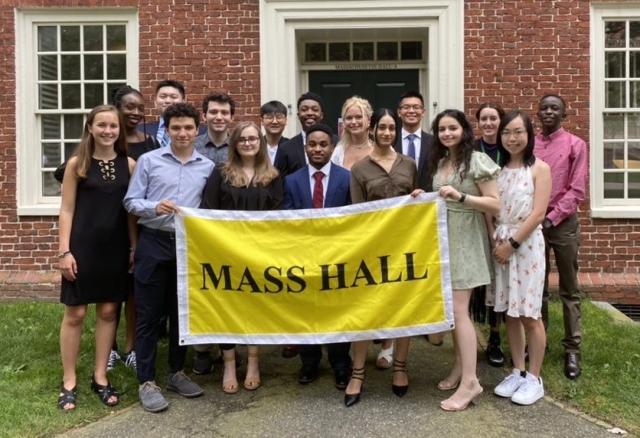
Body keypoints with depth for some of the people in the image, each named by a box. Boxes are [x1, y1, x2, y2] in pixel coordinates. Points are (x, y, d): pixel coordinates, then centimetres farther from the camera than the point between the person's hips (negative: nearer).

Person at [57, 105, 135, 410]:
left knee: (108, 311, 9)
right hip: (83, 246, -2)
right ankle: (69, 382, 16)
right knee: (75, 313, 3)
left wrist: (135, 246, 3)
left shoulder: (129, 164, 4)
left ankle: (100, 377, 22)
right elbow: (66, 210, -3)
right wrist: (64, 251, -9)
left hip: (115, 248, 3)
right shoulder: (77, 164, -3)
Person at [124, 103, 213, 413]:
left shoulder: (207, 167, 6)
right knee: (148, 314, 2)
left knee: (182, 312, 12)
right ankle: (147, 382, 12)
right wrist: (154, 207, -19)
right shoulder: (148, 160, 0)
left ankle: (176, 373, 27)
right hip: (153, 243, -2)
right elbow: (130, 201, -2)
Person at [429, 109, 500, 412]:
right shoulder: (439, 163, 13)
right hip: (442, 237, 7)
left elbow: (495, 204, -13)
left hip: (465, 240, -7)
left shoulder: (477, 160, -9)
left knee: (458, 309, -10)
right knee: (449, 308, 9)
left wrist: (461, 197, -24)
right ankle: (460, 367, 20)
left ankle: (470, 380, -4)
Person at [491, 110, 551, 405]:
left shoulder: (539, 168, -4)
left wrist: (512, 243, -12)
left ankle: (534, 379, 13)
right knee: (510, 313, 10)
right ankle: (517, 372, 23)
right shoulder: (498, 169, 9)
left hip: (526, 245, -4)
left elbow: (538, 214, -11)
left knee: (529, 315, 0)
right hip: (499, 245, 5)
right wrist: (493, 241, -5)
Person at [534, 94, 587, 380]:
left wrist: (552, 218, -13)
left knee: (569, 290, 3)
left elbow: (577, 190, -6)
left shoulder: (575, 145, 0)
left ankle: (572, 349, 9)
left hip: (562, 223, -3)